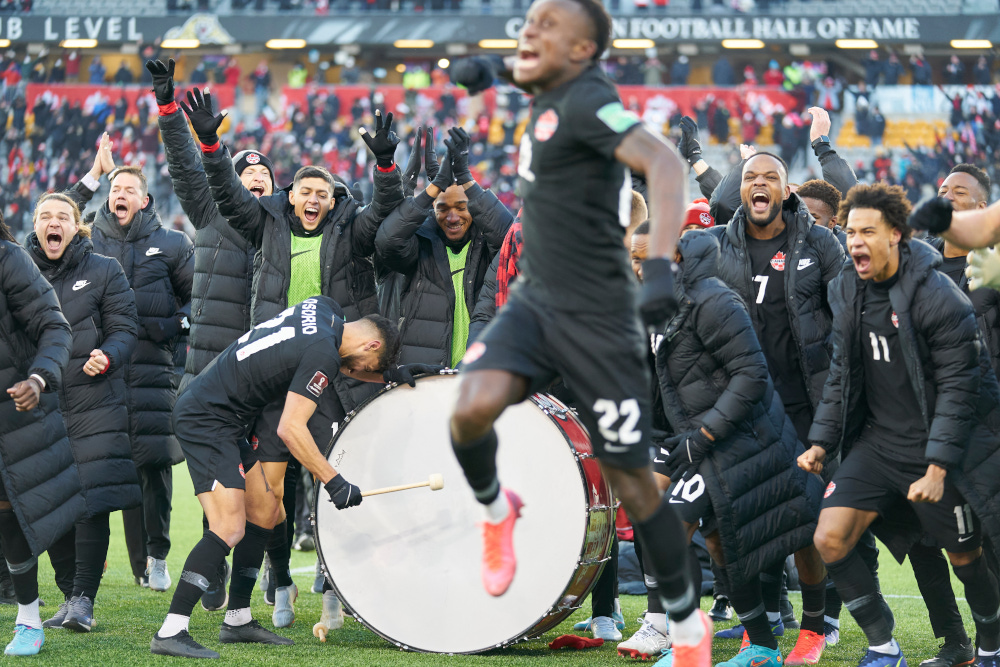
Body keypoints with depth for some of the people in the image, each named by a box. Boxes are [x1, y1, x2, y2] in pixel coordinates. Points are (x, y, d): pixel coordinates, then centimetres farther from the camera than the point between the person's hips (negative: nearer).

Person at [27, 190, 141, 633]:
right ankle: (70, 593, 16)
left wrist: (107, 358, -19)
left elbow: (124, 329, 1)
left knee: (93, 499, -10)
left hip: (94, 402, -3)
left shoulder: (103, 272, 4)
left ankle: (84, 597, -5)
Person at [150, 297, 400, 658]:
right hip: (206, 419, -11)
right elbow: (290, 429, -22)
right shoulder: (321, 353, -19)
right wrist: (334, 482, -20)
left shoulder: (325, 307, 9)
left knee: (265, 511, 15)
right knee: (229, 528, -18)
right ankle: (170, 632, -22)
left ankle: (238, 621, 20)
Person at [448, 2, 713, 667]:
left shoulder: (587, 101, -18)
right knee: (472, 409, -22)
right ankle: (497, 511, 9)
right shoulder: (552, 99, 8)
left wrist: (660, 266, -45)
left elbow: (664, 163, -33)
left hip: (597, 319, -6)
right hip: (534, 302, 6)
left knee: (632, 478, 1)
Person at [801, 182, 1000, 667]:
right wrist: (821, 442, 5)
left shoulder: (937, 296, -17)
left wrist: (938, 467, -21)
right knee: (830, 539, -10)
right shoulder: (847, 291, 3)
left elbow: (958, 386, -16)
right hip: (878, 441, 5)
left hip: (938, 449, -5)